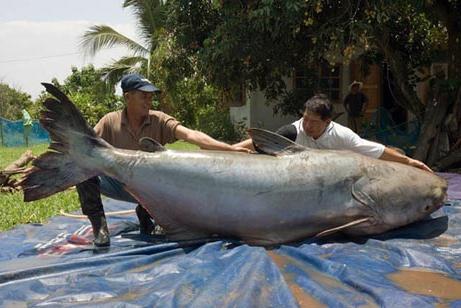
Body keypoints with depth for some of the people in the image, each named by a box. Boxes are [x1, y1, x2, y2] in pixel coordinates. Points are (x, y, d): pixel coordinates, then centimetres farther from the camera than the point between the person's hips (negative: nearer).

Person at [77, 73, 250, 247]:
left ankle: (145, 213, 7)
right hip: (117, 184, -1)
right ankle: (99, 226, -12)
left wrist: (229, 148, -35)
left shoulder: (159, 120, -10)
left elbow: (190, 135, -22)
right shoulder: (110, 121, -8)